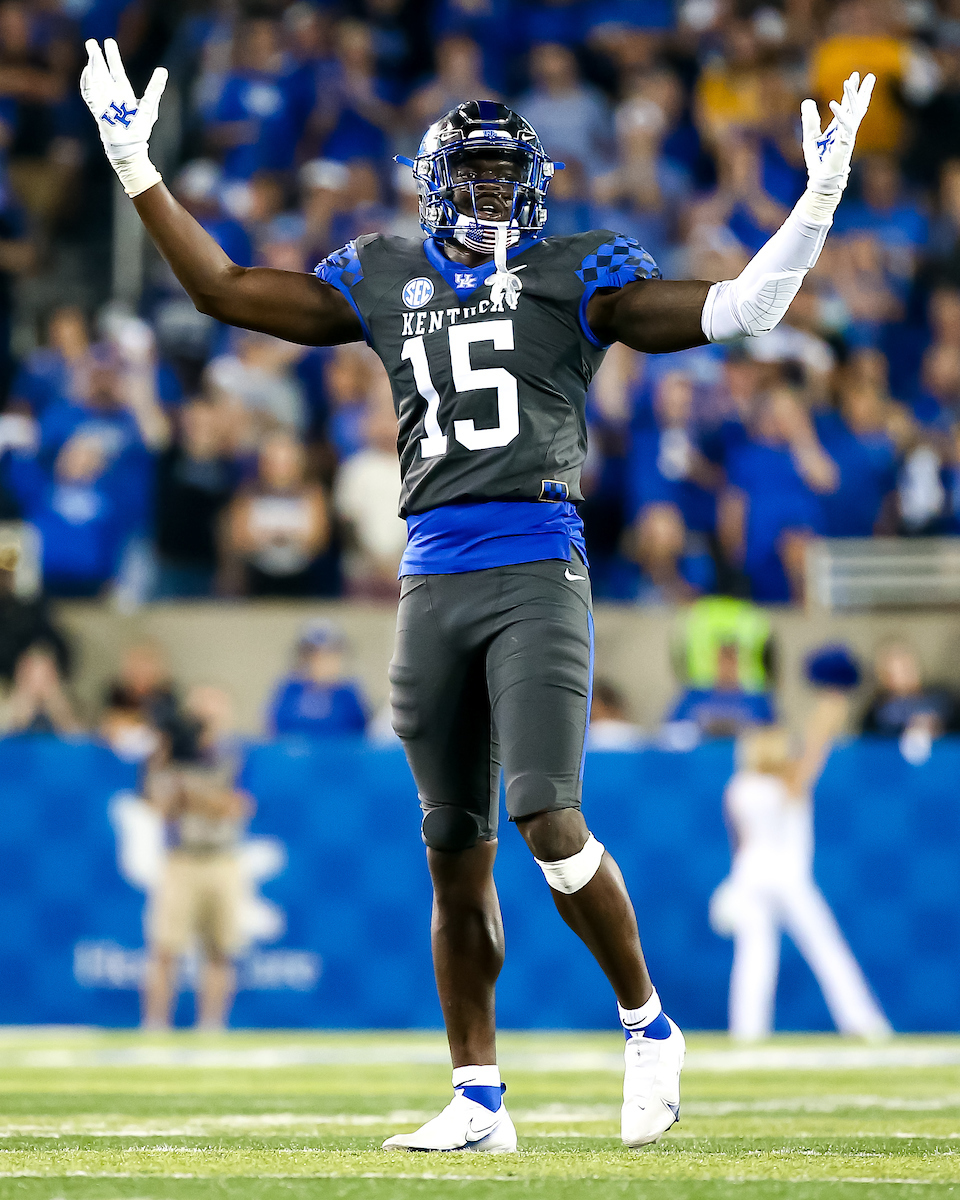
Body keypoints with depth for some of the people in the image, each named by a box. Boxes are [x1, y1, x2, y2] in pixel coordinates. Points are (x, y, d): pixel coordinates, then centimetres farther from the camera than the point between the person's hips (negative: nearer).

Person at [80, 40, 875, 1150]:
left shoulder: (574, 274, 5)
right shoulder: (383, 279, 16)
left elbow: (739, 311, -3)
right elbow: (224, 289, 20)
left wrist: (820, 196, -11)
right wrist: (136, 169, 18)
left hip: (536, 572, -4)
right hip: (432, 584, 4)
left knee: (549, 824, -16)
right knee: (454, 850, 6)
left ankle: (648, 1028, 5)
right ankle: (478, 1101, 14)